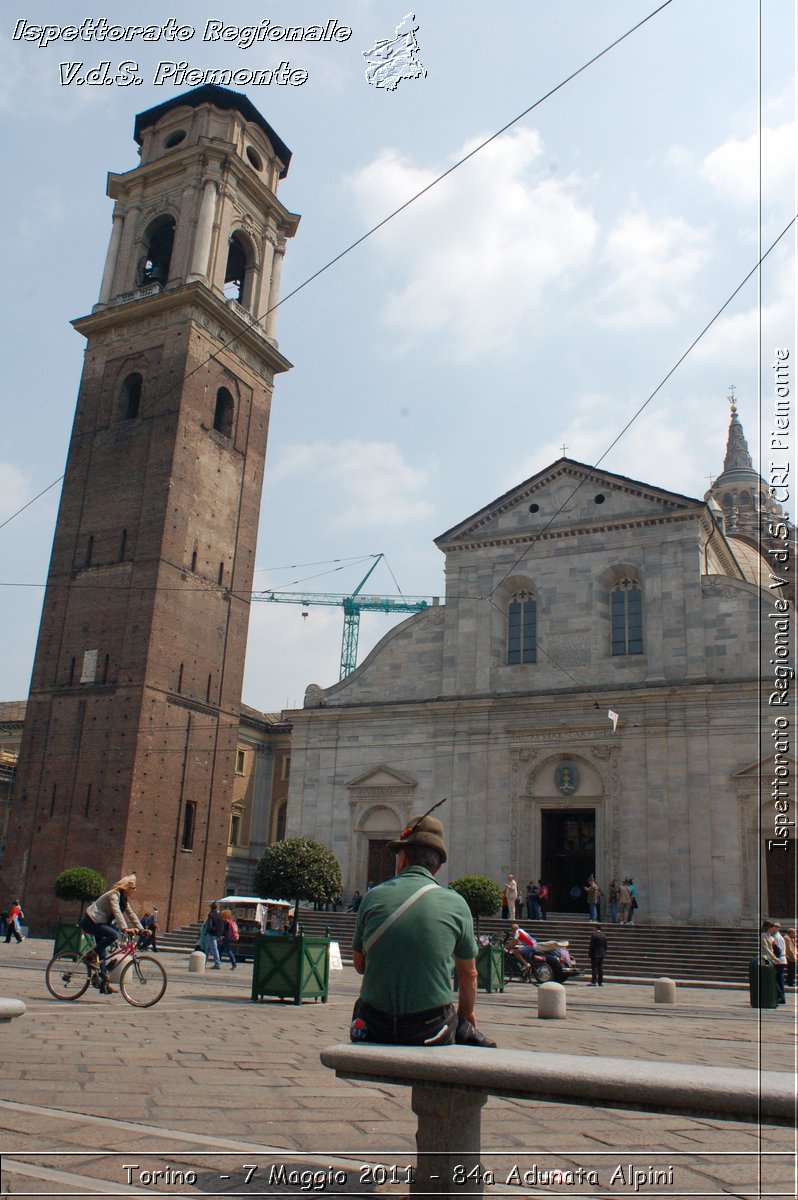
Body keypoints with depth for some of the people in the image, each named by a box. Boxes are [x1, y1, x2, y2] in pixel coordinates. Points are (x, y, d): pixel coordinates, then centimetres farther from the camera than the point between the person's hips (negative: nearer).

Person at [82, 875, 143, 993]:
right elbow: (117, 912, -32)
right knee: (113, 934, -29)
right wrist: (125, 928, -43)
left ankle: (104, 983, 10)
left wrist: (141, 929, -2)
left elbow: (131, 914, 8)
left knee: (102, 952, 6)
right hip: (90, 922, -9)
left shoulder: (124, 899, 11)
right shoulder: (114, 895, -18)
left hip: (99, 923, 9)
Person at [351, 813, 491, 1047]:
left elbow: (359, 965, 8)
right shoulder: (456, 904, -4)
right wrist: (466, 1016, 26)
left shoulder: (373, 897, -3)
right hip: (430, 1030, 1)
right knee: (463, 1021, 31)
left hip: (374, 1028, -1)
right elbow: (469, 975, 8)